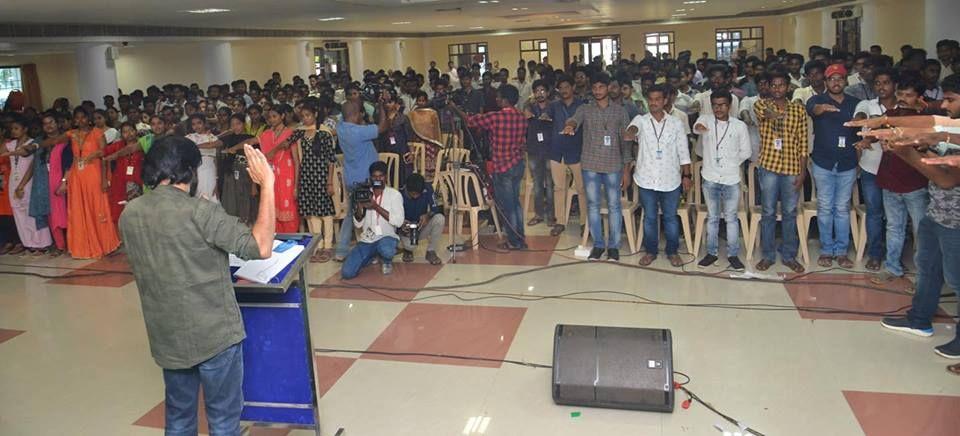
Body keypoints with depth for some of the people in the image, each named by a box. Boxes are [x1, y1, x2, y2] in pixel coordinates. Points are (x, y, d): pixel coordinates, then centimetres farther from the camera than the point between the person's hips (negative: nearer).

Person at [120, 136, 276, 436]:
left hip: (166, 336, 6)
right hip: (215, 334, -6)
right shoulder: (199, 211, -20)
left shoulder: (129, 214, 0)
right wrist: (267, 184, -20)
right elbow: (261, 247, -25)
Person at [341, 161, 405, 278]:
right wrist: (359, 206, -18)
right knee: (347, 273, -14)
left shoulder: (394, 194, -4)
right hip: (366, 239, 3)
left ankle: (386, 261, 0)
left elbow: (398, 221, -17)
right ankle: (371, 256, 17)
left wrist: (376, 206, -22)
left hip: (386, 237, -3)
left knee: (386, 251, -41)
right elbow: (358, 224, 1)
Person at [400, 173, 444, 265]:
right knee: (408, 244, -35)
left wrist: (427, 215, -36)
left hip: (422, 227, 2)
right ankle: (408, 249, 9)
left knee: (440, 218, -28)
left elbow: (435, 208, -14)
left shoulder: (427, 189, -16)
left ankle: (431, 251, -9)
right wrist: (401, 222, -35)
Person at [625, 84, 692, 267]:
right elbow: (634, 127, -26)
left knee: (670, 217, 10)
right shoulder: (641, 120, -1)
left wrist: (686, 175, 1)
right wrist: (631, 133, -50)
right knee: (649, 217, 11)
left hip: (670, 179, 0)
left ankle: (672, 251, 24)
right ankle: (650, 251, 25)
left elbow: (683, 151, 4)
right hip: (647, 179, 0)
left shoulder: (676, 123, 2)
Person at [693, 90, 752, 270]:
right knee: (712, 218, 12)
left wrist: (731, 162, 2)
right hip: (710, 179, 0)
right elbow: (698, 125, -26)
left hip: (731, 180, 0)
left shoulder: (740, 126, -1)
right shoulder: (706, 119, -2)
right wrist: (698, 127, -48)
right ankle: (712, 252, 22)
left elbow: (746, 151, 7)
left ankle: (733, 254, 18)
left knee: (731, 218, 8)